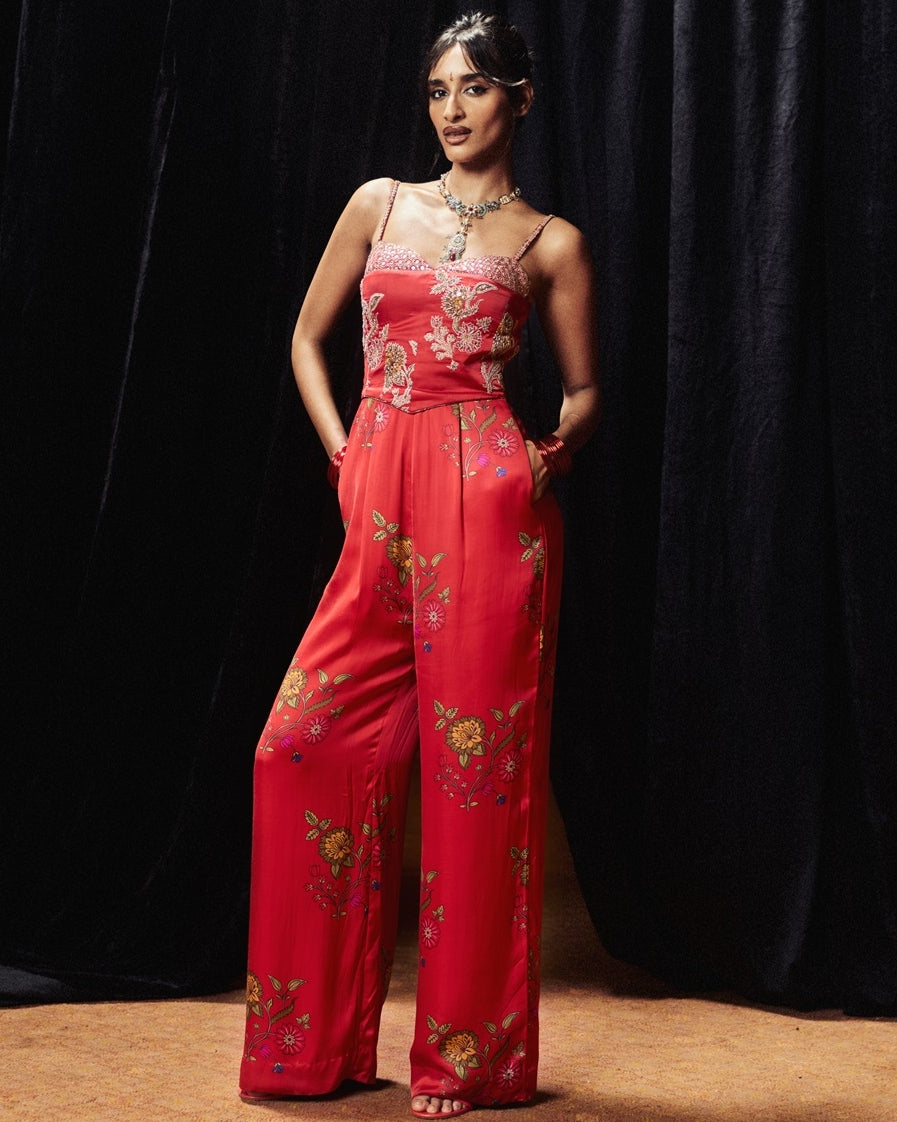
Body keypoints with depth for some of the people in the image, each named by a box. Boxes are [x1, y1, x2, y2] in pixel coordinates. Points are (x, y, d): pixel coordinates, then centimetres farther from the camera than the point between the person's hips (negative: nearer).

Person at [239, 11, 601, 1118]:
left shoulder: (548, 242, 9)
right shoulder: (379, 204, 16)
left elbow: (584, 390, 16)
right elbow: (308, 336, 21)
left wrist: (553, 449, -5)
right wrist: (341, 449, 6)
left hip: (486, 506, -3)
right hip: (381, 507, 3)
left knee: (474, 764, -3)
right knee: (305, 747, -3)